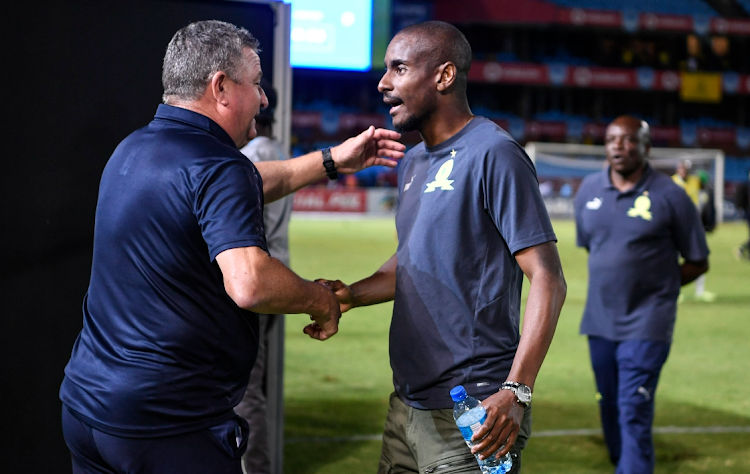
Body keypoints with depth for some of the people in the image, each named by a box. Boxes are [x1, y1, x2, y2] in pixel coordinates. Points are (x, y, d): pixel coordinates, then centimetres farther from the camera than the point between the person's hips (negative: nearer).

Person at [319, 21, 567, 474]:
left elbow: (547, 280, -18)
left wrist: (516, 391, -26)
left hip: (471, 417, -8)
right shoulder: (414, 162, 14)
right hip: (407, 403, 8)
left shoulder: (494, 155, -13)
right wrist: (352, 294, 4)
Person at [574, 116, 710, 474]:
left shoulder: (670, 196, -9)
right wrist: (612, 280, 10)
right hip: (600, 321, 5)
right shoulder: (589, 189, 4)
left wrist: (657, 286, -5)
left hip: (645, 324, -5)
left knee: (634, 414, -12)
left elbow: (698, 263, -2)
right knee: (610, 407, 16)